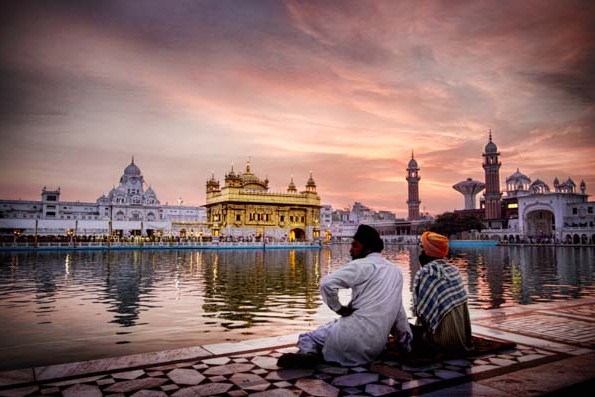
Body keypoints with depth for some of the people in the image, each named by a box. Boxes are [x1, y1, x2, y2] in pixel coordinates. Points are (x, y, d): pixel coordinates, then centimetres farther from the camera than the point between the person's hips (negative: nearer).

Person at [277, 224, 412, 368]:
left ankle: (308, 354, -22)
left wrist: (339, 308, -4)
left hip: (355, 336, -7)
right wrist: (406, 343, 30)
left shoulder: (362, 265, -6)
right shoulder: (396, 271, 15)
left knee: (306, 338, 9)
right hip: (377, 346, 7)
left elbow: (327, 283, -19)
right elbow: (398, 310, 23)